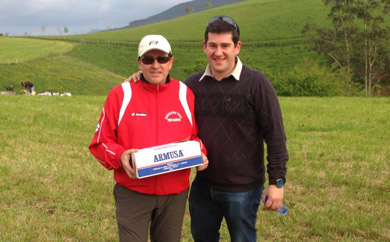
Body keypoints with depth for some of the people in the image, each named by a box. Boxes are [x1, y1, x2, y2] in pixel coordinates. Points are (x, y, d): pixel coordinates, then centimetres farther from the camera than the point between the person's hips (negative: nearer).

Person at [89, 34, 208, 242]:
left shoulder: (185, 94, 1)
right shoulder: (120, 95, -4)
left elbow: (195, 135, 13)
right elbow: (100, 143, -1)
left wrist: (199, 153, -9)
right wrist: (120, 156, -21)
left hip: (175, 194, 3)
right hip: (132, 193, -2)